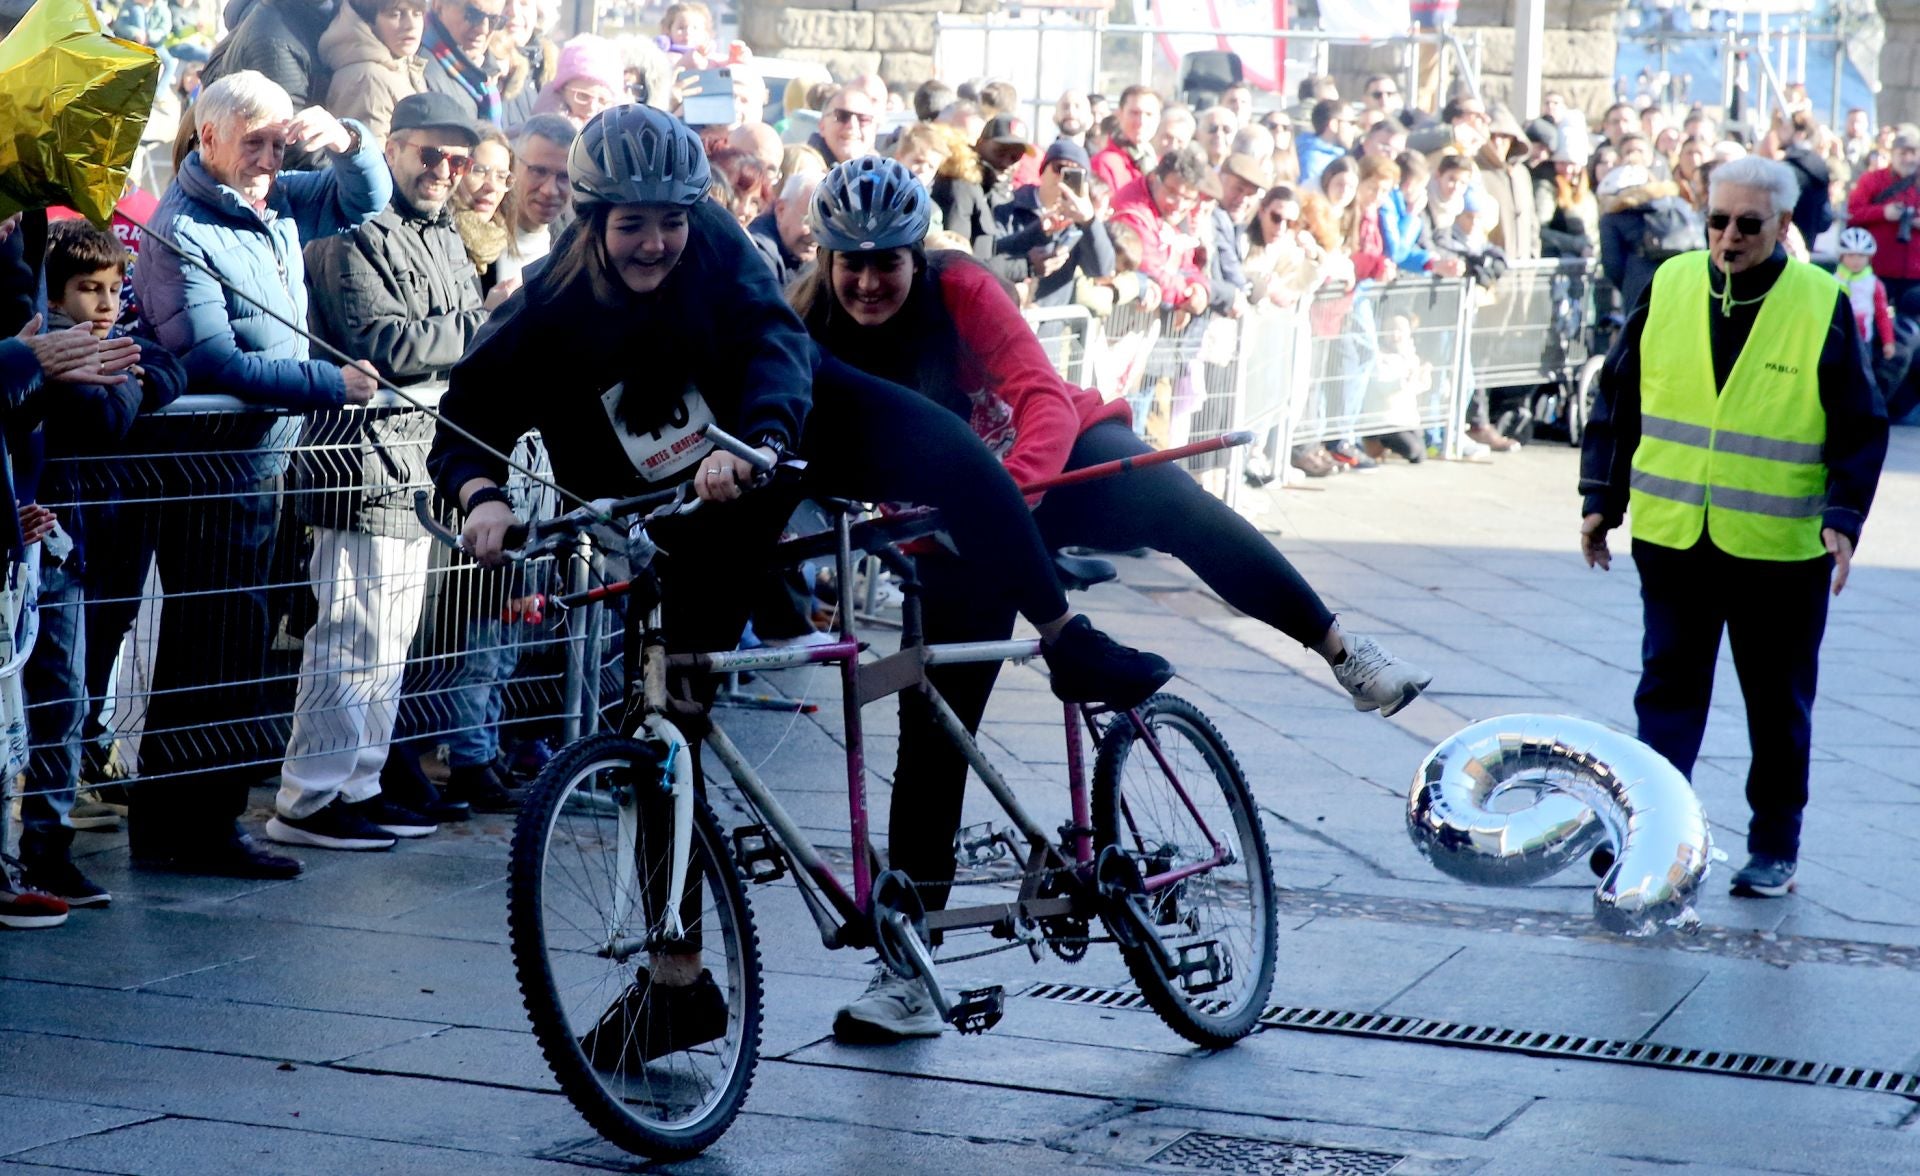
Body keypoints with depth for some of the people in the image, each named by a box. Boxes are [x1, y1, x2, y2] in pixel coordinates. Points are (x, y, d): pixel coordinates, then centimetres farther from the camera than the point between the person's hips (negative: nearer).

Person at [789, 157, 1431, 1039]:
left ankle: (1344, 652, -26)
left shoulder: (959, 289, -21)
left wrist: (1014, 484, -49)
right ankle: (908, 973, 5)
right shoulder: (810, 335, -14)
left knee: (1178, 503, -35)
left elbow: (1044, 399, -30)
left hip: (1054, 471, -2)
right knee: (932, 728, -2)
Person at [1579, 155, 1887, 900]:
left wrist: (1843, 517, -13)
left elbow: (1860, 428, -3)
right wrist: (1601, 498, 6)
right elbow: (1618, 399, 8)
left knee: (1778, 707, 10)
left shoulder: (1820, 306, -7)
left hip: (1780, 549, -1)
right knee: (1668, 691, 2)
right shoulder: (1669, 287, 0)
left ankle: (1775, 850, 23)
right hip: (1671, 535, 2)